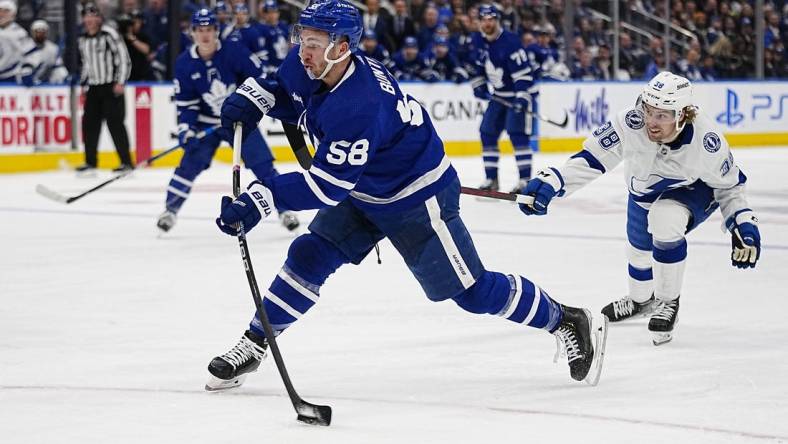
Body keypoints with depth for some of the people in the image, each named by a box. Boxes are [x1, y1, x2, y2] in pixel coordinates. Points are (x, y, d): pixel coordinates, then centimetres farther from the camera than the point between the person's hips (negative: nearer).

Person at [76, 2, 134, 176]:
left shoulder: (109, 35, -12)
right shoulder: (83, 39, 10)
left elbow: (124, 59, -12)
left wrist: (120, 82, -17)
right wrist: (83, 84, 18)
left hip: (112, 87, -7)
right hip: (93, 87, 7)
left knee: (115, 123, -10)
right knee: (89, 123, 4)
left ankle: (126, 163, -6)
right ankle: (90, 163, 13)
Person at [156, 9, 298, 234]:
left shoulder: (234, 50, -17)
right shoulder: (185, 63, -10)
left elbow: (258, 76, -8)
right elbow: (185, 103, -5)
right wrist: (186, 130, -16)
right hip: (206, 122, 1)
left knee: (262, 162, -8)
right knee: (191, 162, -9)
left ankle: (283, 208, 0)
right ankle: (171, 208, 3)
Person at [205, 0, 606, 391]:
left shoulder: (358, 108, -38)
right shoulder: (305, 68, -12)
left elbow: (328, 185, -38)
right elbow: (282, 91, 13)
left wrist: (260, 199, -44)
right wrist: (249, 98, -9)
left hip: (416, 200, -8)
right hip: (362, 194, 8)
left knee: (471, 291, -1)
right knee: (308, 258, -1)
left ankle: (565, 322, 16)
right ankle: (253, 347, 8)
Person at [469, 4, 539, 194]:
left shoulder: (509, 41, -23)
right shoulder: (478, 40, 0)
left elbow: (523, 71, -26)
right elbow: (477, 65, 18)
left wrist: (522, 98, -33)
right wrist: (478, 85, 9)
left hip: (520, 92, -8)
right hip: (499, 95, 8)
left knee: (517, 133, -18)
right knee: (487, 132, 4)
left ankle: (525, 179, -16)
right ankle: (491, 178, 11)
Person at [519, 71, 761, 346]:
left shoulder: (706, 138, -36)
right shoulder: (630, 124, -36)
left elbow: (729, 184, -17)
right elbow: (591, 158, -27)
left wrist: (744, 225, -24)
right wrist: (550, 182, -37)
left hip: (693, 189, -4)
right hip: (644, 189, 4)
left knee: (665, 222, -33)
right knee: (639, 248, 20)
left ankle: (668, 302, -9)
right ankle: (641, 300, 57)